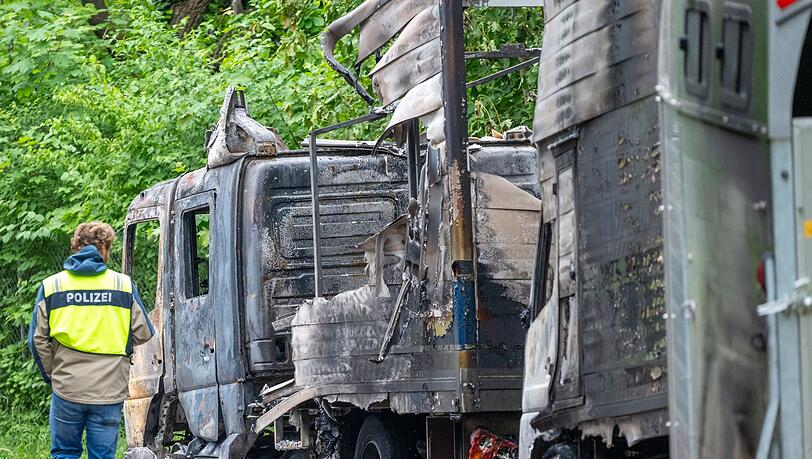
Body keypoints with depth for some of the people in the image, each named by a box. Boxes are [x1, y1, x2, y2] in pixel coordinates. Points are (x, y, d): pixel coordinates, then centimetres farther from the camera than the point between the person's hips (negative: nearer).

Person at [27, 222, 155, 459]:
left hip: (67, 388, 0)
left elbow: (37, 339, 0)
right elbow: (143, 335, 1)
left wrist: (51, 375, 13)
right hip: (109, 391, 0)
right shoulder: (124, 285, 0)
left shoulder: (51, 286, 2)